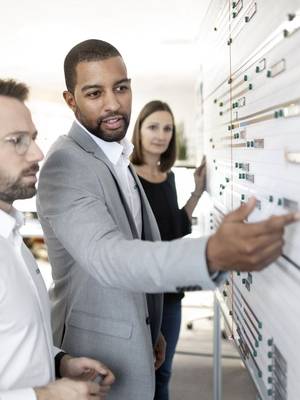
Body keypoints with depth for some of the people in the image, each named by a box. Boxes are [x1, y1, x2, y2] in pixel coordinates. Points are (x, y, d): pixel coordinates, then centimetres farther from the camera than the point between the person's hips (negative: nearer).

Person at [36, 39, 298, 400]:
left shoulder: (116, 157, 7)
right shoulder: (66, 164, -23)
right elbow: (107, 256, -39)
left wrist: (150, 330, 16)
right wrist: (213, 254, -54)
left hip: (129, 343, 8)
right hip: (101, 352, -8)